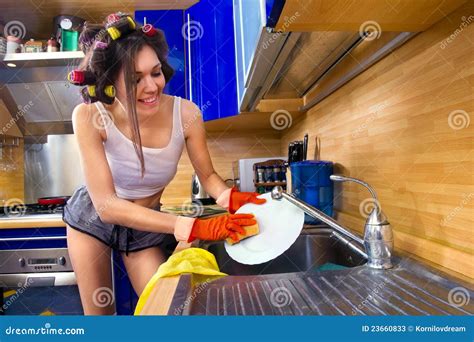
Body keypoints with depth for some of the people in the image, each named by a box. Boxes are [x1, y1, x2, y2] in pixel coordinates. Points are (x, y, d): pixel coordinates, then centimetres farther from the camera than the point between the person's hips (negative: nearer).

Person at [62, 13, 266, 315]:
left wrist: (230, 197, -35)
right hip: (92, 218, 0)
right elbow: (107, 205, -33)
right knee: (98, 312, 15)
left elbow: (207, 175, -11)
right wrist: (194, 227, -43)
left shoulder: (185, 113, -26)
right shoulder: (89, 118, -30)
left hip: (146, 224, 1)